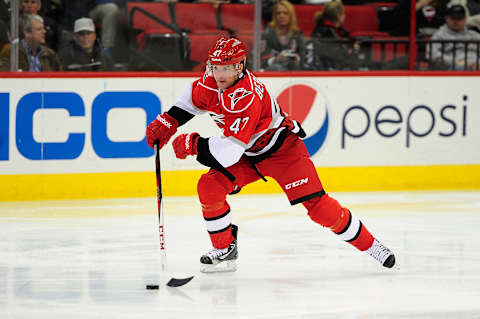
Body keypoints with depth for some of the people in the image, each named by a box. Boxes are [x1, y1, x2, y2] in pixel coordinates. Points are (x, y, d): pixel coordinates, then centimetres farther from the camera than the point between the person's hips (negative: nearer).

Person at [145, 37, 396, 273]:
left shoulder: (245, 97, -36)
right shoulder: (212, 81, -11)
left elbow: (229, 152, -40)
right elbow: (192, 98, 15)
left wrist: (192, 144, -28)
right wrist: (167, 122, 2)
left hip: (282, 150, -8)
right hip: (248, 154, 8)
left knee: (317, 205, -15)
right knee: (209, 187, -10)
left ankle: (369, 244, 0)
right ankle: (225, 250, 6)